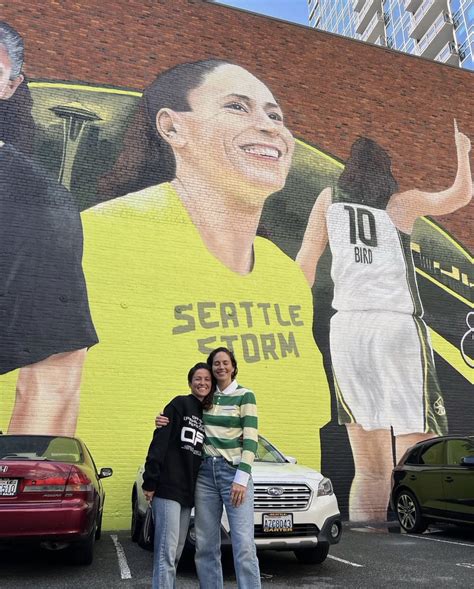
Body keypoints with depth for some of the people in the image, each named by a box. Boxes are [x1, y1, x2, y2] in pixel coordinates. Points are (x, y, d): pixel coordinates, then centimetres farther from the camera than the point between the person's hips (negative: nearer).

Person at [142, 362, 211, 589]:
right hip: (168, 488, -7)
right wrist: (150, 481, -17)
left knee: (176, 552, 14)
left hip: (188, 493, 7)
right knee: (166, 551, -7)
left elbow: (204, 453, 16)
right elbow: (159, 441, -12)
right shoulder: (180, 404, -4)